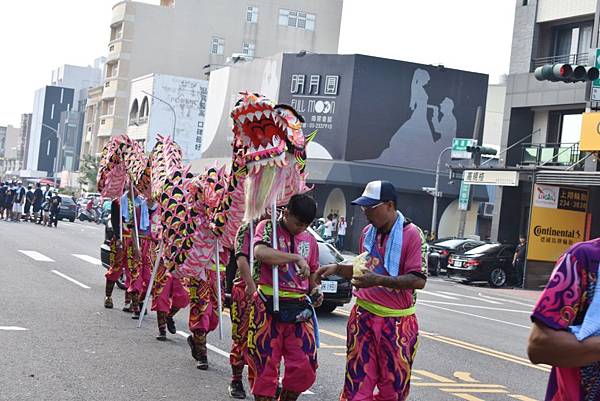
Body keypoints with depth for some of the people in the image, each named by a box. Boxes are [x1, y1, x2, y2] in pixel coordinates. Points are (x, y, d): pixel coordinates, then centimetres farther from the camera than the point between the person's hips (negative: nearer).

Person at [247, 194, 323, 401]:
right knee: (266, 364, 0)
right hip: (269, 306, -4)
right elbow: (260, 252, -23)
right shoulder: (267, 227, -2)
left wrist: (316, 292, 2)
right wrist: (296, 258, -26)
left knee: (304, 367, 0)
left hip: (299, 309, 4)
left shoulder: (310, 240, 13)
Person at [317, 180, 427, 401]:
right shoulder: (368, 232, 10)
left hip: (396, 322, -5)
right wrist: (337, 268, 9)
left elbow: (419, 280, -18)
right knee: (357, 383, 2)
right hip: (363, 317, 5)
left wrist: (377, 280, -24)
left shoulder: (411, 234, -10)